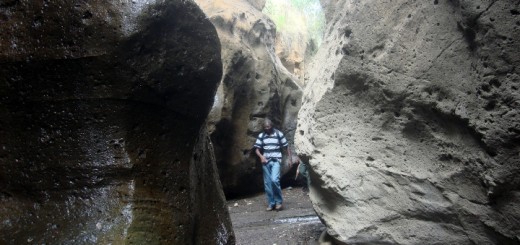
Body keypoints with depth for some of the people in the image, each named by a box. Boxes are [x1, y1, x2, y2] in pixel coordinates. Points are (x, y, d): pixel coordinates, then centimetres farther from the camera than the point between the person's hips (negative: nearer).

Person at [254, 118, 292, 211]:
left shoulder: (279, 134, 0)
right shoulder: (261, 136, 7)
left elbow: (286, 146, 5)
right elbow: (257, 149, 6)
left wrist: (290, 159, 2)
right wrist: (261, 156, -12)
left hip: (276, 160, -3)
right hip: (266, 161, 3)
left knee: (274, 180, -20)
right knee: (267, 183, 3)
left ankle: (279, 201, -2)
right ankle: (271, 203, 14)